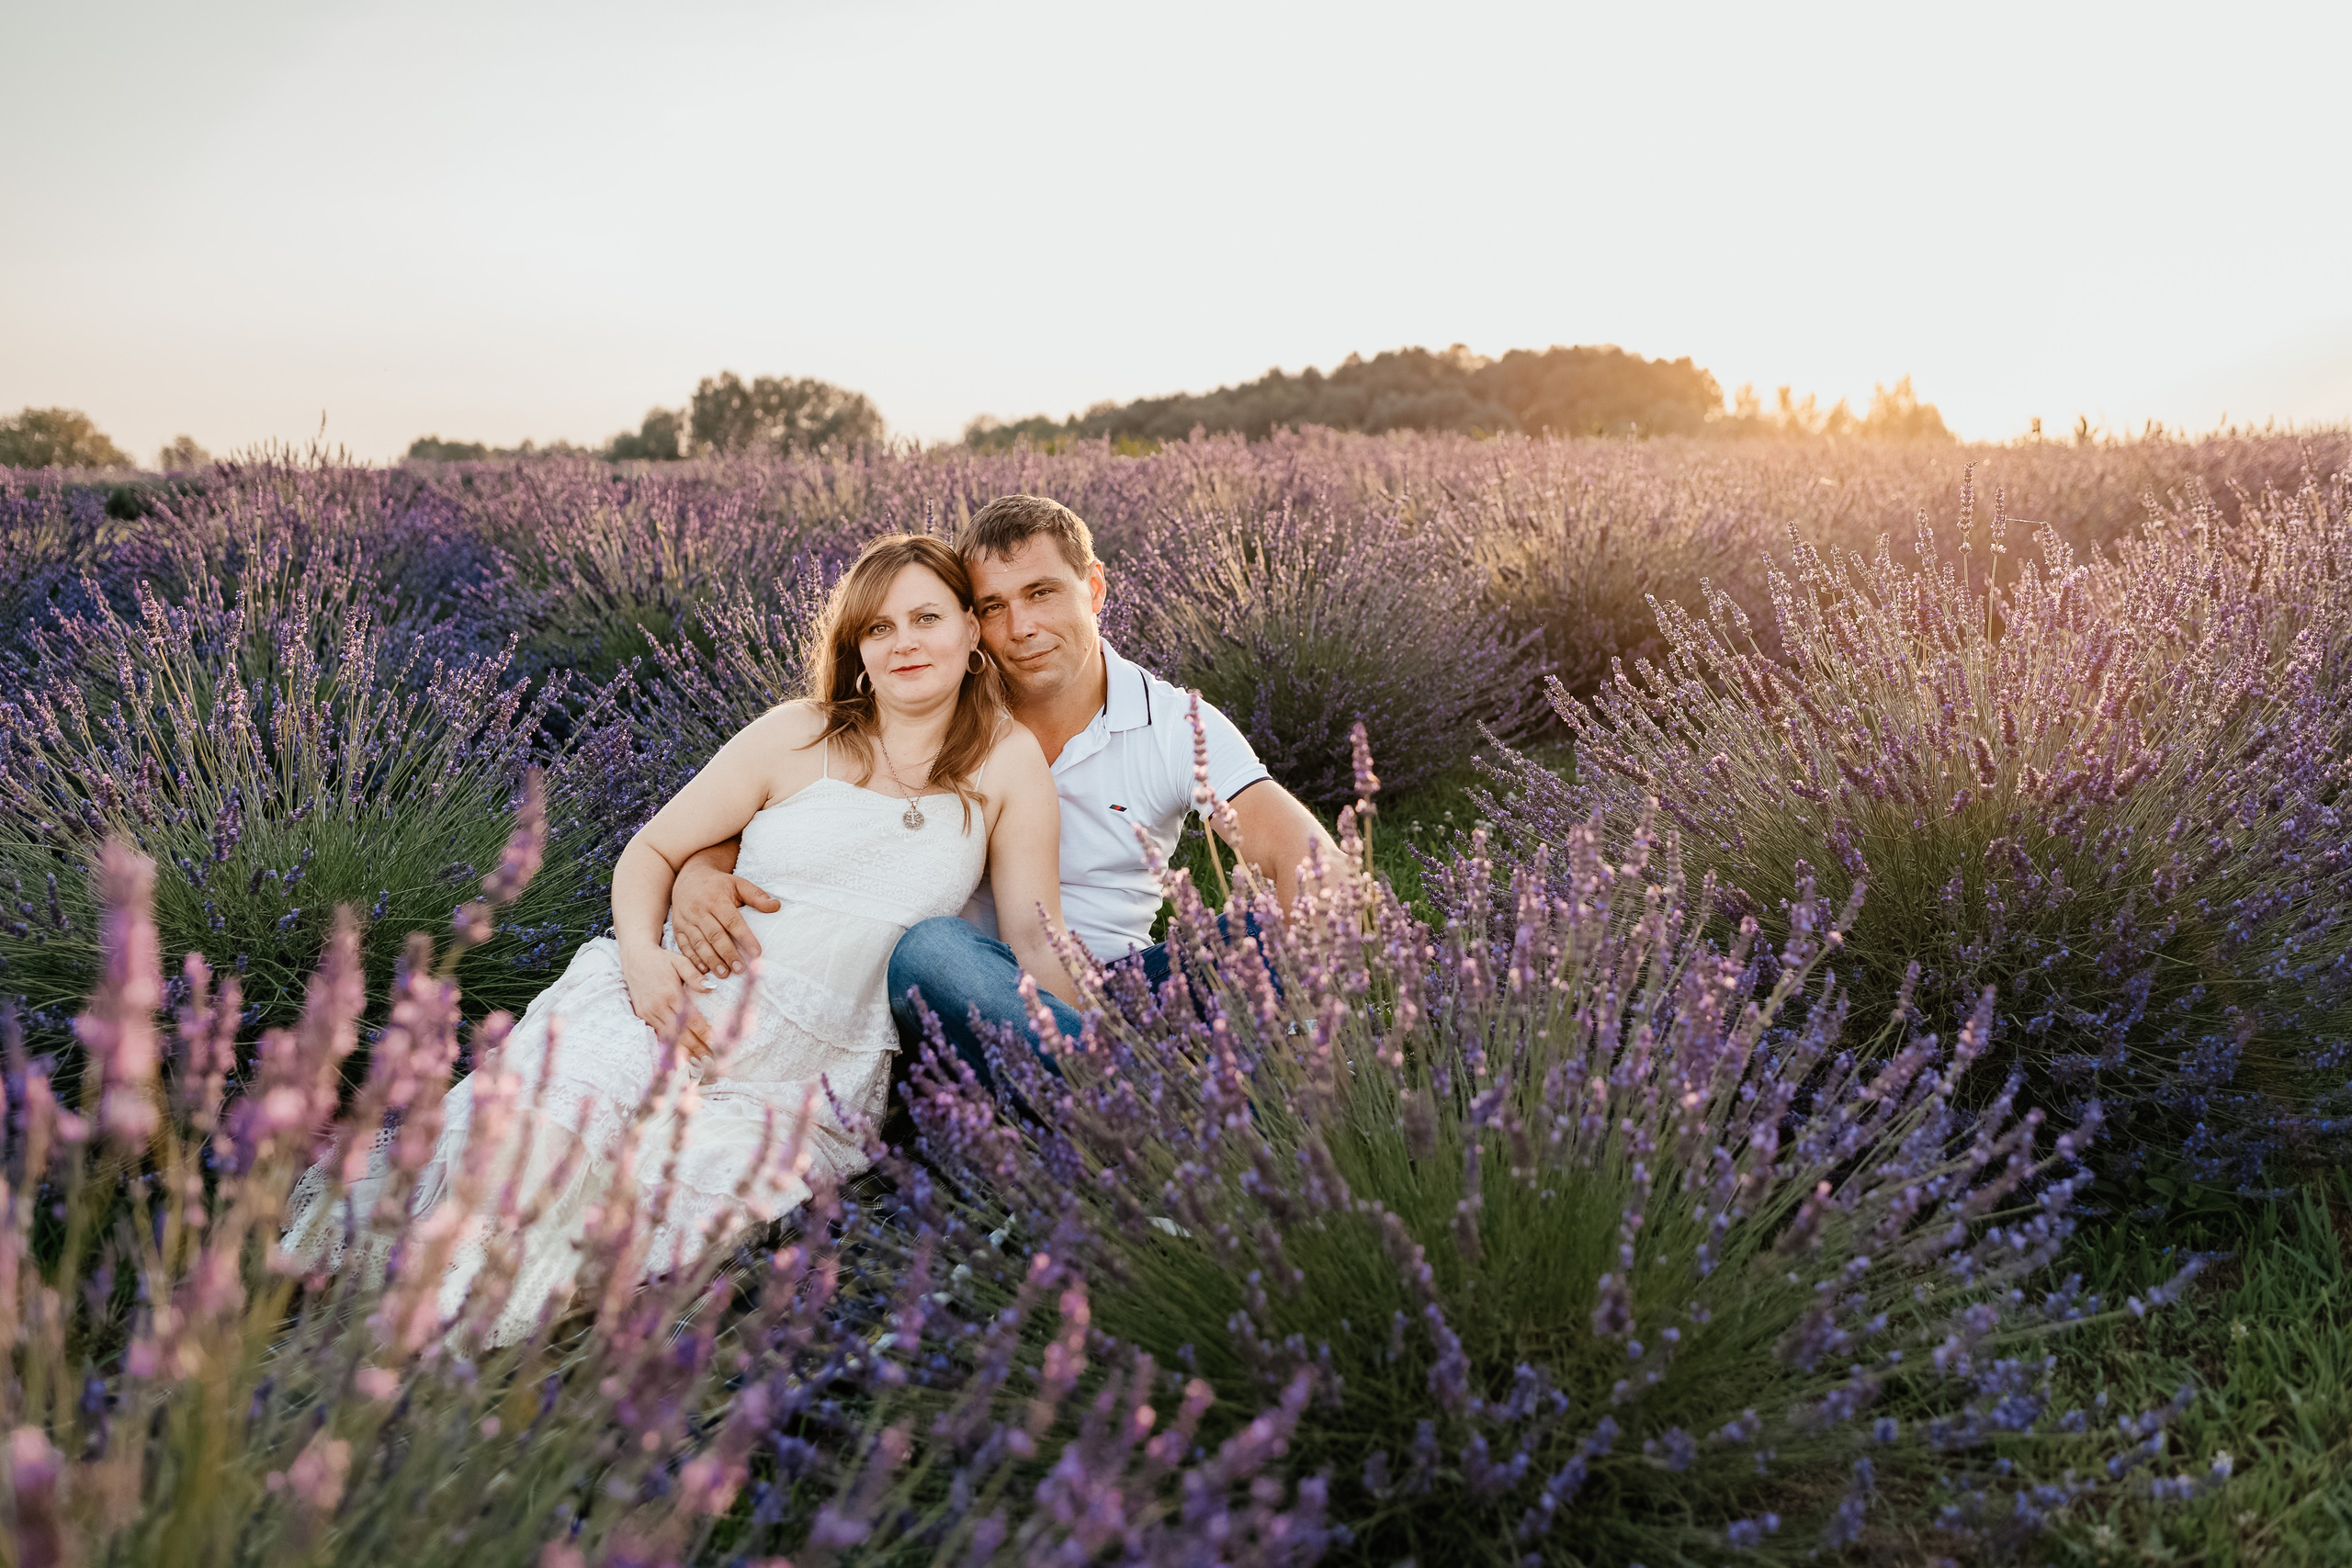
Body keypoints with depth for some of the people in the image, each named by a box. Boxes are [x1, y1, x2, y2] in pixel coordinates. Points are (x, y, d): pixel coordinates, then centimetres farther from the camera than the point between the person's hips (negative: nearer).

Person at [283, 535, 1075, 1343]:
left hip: (820, 1067, 0)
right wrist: (642, 952, -11)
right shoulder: (797, 737, 6)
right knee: (533, 1131, -30)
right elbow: (651, 851, 9)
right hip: (681, 995, 0)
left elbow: (1038, 941, 4)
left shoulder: (1008, 762, 6)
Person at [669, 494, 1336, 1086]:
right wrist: (698, 871, -23)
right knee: (930, 947, -35)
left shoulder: (1179, 725, -1)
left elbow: (1294, 849, -14)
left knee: (1264, 924, -24)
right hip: (966, 1000, 0)